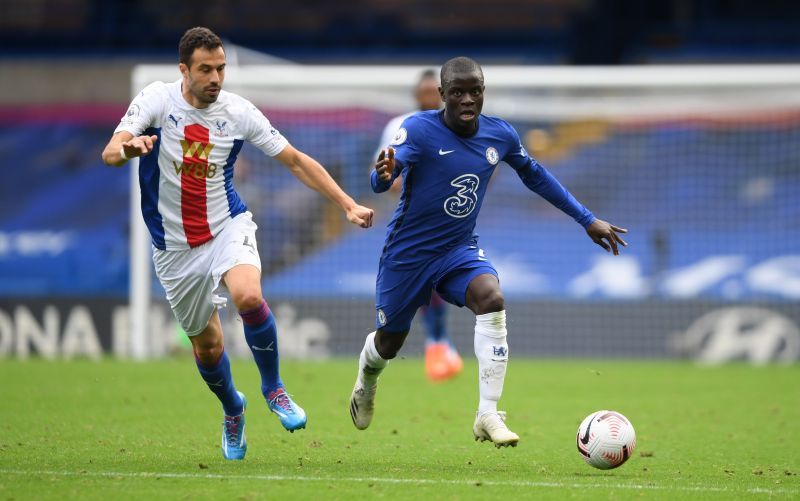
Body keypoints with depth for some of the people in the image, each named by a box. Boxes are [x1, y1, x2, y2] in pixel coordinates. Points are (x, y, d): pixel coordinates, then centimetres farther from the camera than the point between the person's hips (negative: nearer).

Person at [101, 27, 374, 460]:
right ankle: (232, 409, 41)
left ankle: (273, 387, -8)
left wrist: (348, 205, -5)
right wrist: (131, 147, -44)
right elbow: (109, 154, -19)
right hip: (175, 245, 1)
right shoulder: (156, 99, -11)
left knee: (248, 296, -32)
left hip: (228, 227, -1)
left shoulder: (238, 112, -7)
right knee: (207, 346, 9)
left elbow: (295, 160, 1)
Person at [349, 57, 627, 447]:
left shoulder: (500, 135, -5)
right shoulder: (419, 130, -20)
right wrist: (383, 175, -60)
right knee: (388, 344, 10)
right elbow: (381, 180, -34)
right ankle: (366, 379, 51)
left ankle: (488, 415, -26)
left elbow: (534, 175, 13)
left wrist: (587, 219, 15)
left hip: (460, 249, 3)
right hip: (407, 253, -3)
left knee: (491, 299, -28)